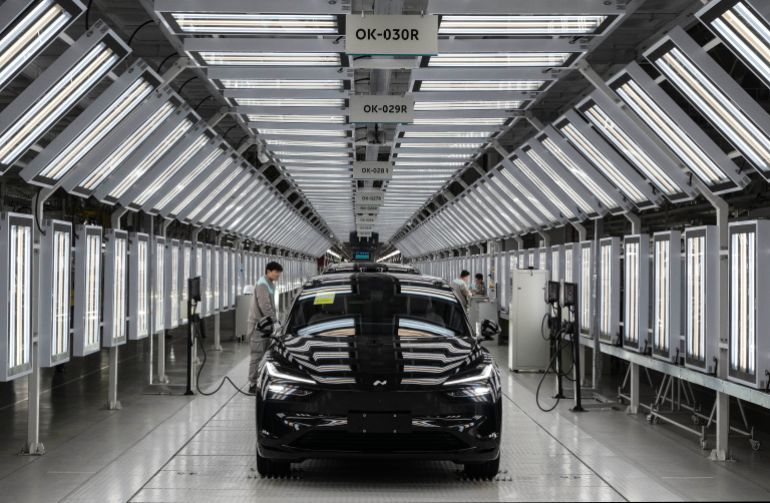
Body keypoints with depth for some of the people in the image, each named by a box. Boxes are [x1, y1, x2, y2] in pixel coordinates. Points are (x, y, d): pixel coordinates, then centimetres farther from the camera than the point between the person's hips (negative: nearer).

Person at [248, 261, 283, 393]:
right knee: (257, 355, -8)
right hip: (258, 325, -9)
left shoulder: (270, 284, 17)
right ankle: (253, 385, -5)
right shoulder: (262, 284, -14)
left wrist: (273, 321, 13)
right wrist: (274, 322, -21)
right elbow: (265, 306, -22)